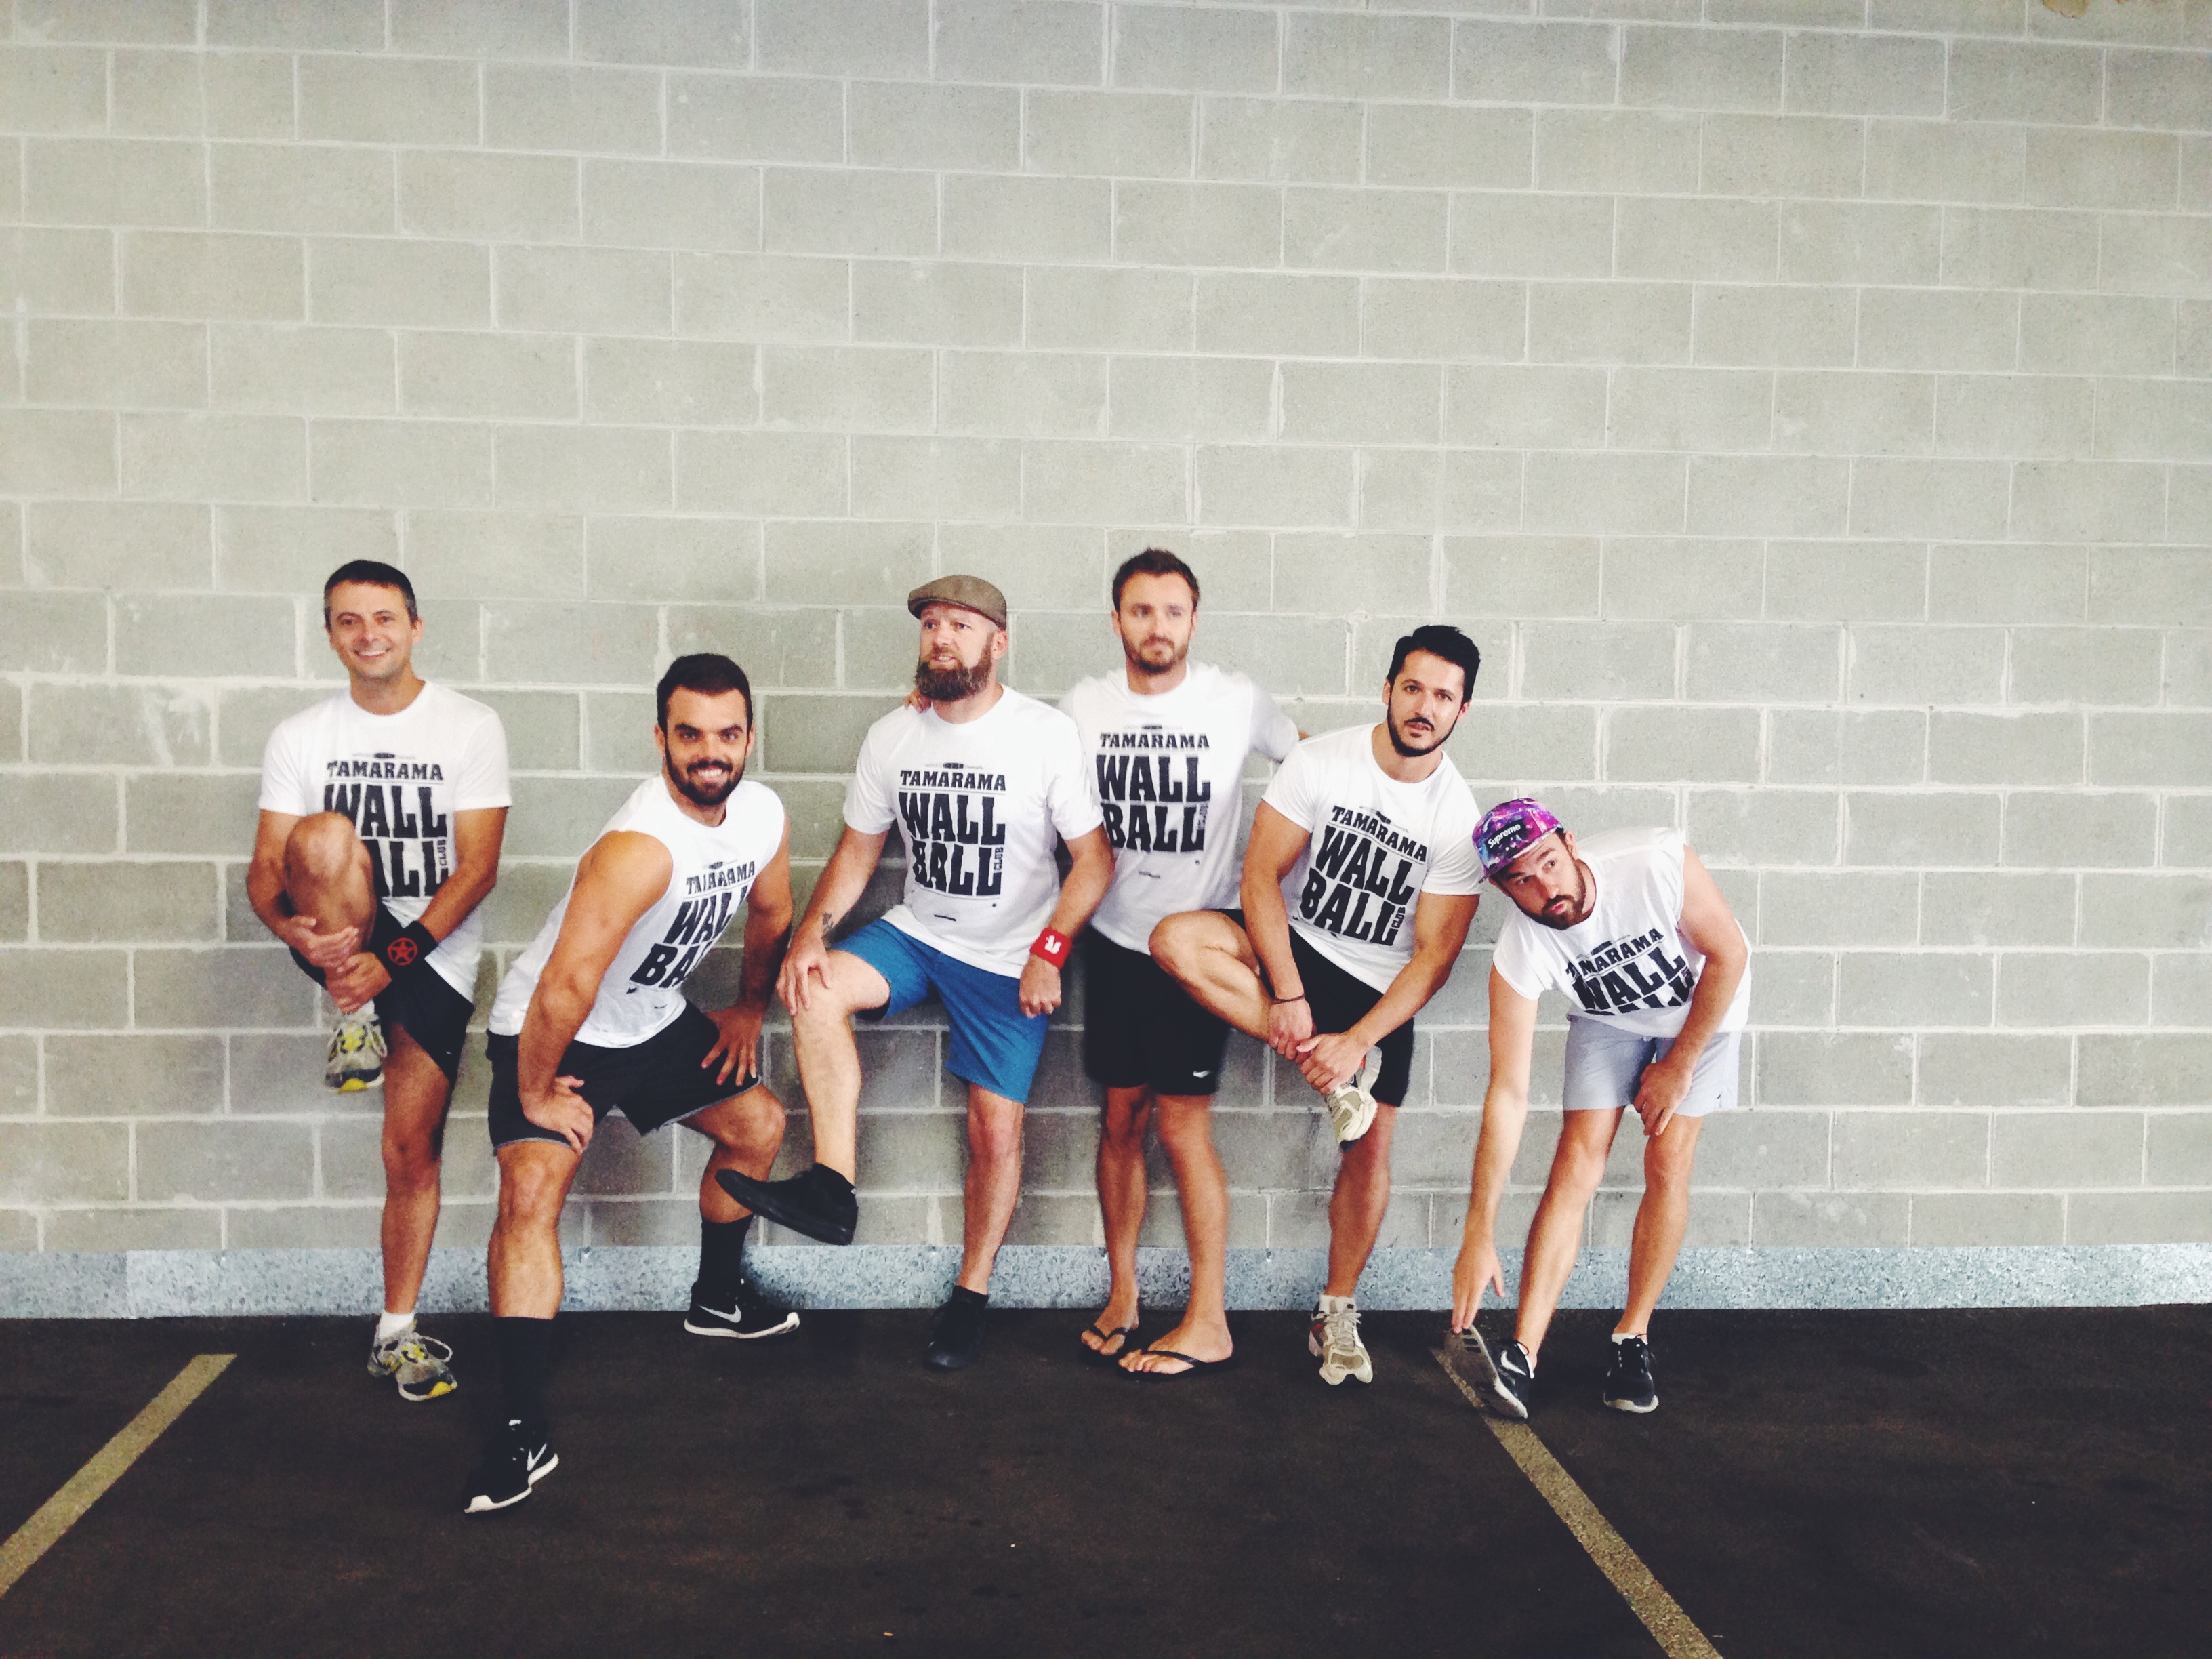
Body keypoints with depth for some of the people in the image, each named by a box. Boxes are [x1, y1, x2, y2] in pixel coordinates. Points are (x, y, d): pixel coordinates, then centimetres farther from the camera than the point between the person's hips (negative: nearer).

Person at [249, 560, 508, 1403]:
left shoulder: (470, 727, -5)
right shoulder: (300, 736, 3)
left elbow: (477, 866, -12)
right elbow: (264, 867, -2)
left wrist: (397, 956, -23)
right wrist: (291, 926, -25)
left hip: (435, 957, -1)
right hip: (338, 945, 1)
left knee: (412, 1151, -2)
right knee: (324, 834, -30)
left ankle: (397, 1333, 15)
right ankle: (355, 1019, -15)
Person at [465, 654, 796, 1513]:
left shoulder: (762, 814, -11)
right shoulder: (642, 846, -36)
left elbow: (771, 917, 11)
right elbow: (564, 988, -36)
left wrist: (749, 1008, 17)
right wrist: (535, 1093, -25)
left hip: (657, 1020, 8)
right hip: (549, 1035, -8)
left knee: (759, 1122, 14)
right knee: (531, 1192, -23)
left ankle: (718, 1297, 37)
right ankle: (523, 1429, -18)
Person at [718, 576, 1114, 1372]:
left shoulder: (1048, 734, -12)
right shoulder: (892, 735, 0)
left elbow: (1094, 858, -8)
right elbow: (859, 847, 7)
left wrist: (1048, 953, -19)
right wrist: (811, 928, -10)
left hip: (1008, 960, -3)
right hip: (915, 934, 3)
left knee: (997, 1128, -4)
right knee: (816, 988, -25)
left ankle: (972, 1292, 17)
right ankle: (832, 1188, -22)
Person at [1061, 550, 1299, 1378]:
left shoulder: (1235, 701, -5)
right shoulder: (1084, 704, 1)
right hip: (1114, 939, 3)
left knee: (1181, 1122, -4)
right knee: (1121, 1118, 7)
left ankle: (1208, 1323, 6)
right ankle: (1122, 1296, 21)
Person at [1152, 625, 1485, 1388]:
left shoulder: (1461, 822, -11)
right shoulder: (1320, 761, -11)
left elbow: (1434, 956, -12)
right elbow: (1261, 874, -13)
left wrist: (1357, 1041, -22)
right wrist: (1289, 996, -23)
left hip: (1380, 991, 0)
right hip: (1292, 951, 0)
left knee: (1369, 1150, -4)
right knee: (1176, 940, -28)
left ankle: (1336, 1314, 20)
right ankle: (1325, 1075, -17)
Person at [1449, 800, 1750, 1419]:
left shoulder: (1659, 863, -37)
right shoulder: (1517, 956, -30)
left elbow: (1728, 955, -20)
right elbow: (1508, 1095, -28)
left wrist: (1678, 1067, -15)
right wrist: (1479, 1234, -31)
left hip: (1702, 1003, -1)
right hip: (1607, 1016, 1)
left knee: (1667, 1166, -11)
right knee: (1577, 1163, -12)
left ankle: (1632, 1341, 4)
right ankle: (1521, 1356, -15)